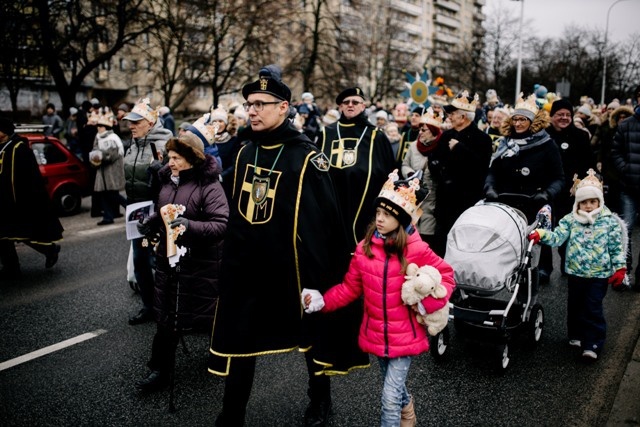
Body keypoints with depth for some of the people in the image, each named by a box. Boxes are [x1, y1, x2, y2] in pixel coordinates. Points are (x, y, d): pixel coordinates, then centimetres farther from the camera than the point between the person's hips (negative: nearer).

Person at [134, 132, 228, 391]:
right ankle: (161, 370, 22)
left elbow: (222, 225, -23)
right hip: (168, 258, 6)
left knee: (210, 316, 9)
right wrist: (151, 222, 2)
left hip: (200, 263, -6)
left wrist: (190, 225, -33)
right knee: (166, 317, 11)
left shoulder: (209, 186, -16)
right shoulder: (167, 180, 6)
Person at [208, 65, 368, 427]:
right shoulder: (245, 152, 6)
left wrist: (318, 269, -14)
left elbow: (326, 220, -14)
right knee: (238, 340, 10)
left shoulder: (306, 156, -13)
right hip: (247, 267, 5)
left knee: (313, 334, 16)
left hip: (294, 267, -5)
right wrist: (233, 254, 18)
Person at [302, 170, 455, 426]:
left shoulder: (417, 250, -17)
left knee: (390, 399, -4)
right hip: (376, 335, 5)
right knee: (394, 387, 26)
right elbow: (351, 287, -1)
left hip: (404, 337, -4)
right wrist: (324, 300, -12)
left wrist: (428, 303, -19)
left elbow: (446, 275, -7)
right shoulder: (364, 248, -6)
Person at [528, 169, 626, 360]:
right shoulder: (570, 220, -2)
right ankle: (576, 335, 33)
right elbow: (557, 236, -10)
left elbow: (617, 247, 0)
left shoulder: (609, 221, -5)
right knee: (575, 306, 15)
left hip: (599, 274, -3)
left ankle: (592, 344, 6)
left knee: (593, 309, -1)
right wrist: (541, 234, -28)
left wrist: (619, 269, -3)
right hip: (575, 272, 3)